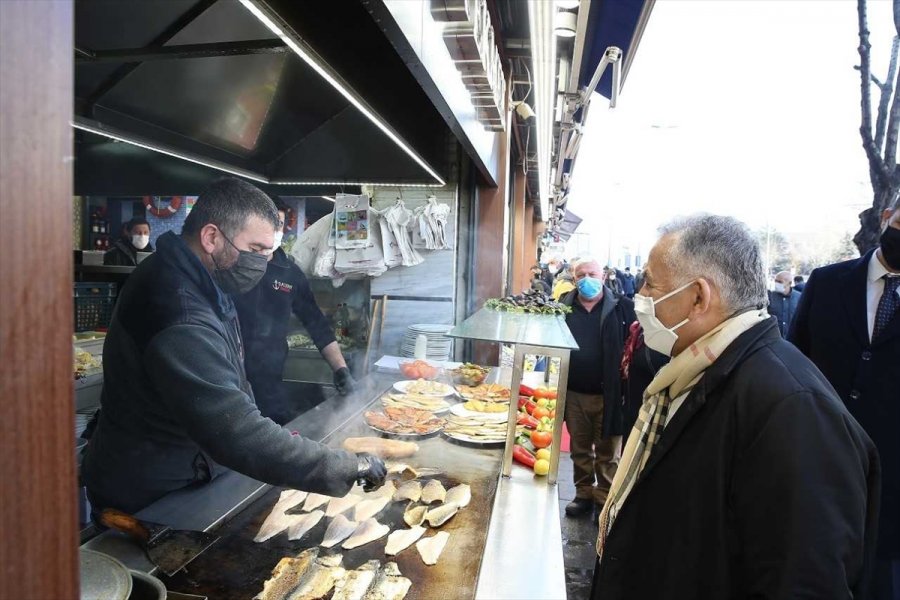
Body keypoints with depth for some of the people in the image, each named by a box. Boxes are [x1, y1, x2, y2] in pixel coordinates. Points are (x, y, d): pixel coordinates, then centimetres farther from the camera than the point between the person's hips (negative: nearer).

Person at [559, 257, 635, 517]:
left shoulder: (622, 306, -5)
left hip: (608, 395, -3)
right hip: (575, 394, 3)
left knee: (608, 453, 10)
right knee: (579, 449, 17)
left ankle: (606, 500, 26)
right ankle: (584, 494, 34)